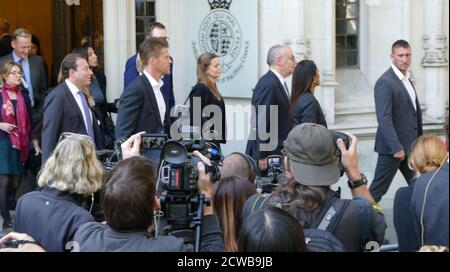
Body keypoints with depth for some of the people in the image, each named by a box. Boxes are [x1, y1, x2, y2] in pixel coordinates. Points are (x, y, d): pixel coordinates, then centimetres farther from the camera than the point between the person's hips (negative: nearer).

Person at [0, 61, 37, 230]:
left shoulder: (24, 95, 12)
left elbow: (28, 122, 15)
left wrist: (36, 145, 12)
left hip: (20, 145, 4)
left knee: (15, 183, 4)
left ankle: (15, 217, 13)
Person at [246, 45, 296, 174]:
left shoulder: (278, 82, 16)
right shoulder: (268, 84, -16)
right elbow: (260, 122, -21)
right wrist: (262, 156, -21)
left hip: (278, 152, 10)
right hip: (267, 154, -10)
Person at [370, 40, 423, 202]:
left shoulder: (407, 79, 13)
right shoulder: (385, 82, -17)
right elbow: (384, 118, -22)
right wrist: (396, 148, -25)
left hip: (410, 146, 9)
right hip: (393, 146, -9)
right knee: (378, 189, -2)